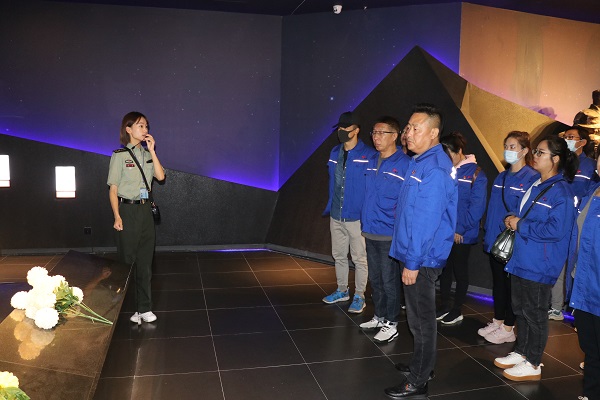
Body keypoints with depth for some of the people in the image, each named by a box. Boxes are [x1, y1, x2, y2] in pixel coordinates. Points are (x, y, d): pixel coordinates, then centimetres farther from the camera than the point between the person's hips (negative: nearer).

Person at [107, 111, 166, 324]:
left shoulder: (147, 154, 10)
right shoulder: (120, 155, -4)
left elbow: (160, 176, -4)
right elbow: (113, 188, -6)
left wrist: (152, 150, -6)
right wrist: (117, 216, -13)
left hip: (145, 209, 5)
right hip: (127, 210, -5)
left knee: (145, 260, 6)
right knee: (127, 259, 0)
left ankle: (144, 307, 13)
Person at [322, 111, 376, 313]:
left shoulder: (368, 155, -12)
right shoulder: (335, 153, 7)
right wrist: (329, 206, 14)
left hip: (357, 217, -6)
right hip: (336, 215, 6)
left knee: (359, 258, 6)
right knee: (339, 255, 18)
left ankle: (359, 296, 21)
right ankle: (342, 290, 36)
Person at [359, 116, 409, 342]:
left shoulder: (404, 164, -12)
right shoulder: (371, 162, 9)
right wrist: (364, 223, 13)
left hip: (390, 234, -7)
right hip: (370, 232, 7)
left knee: (389, 281, 4)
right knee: (375, 279, 17)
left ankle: (391, 324, 19)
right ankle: (379, 317, 33)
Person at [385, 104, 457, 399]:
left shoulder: (434, 169, -21)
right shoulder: (420, 161, 10)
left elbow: (427, 220, -24)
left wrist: (413, 263, -21)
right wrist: (409, 258, 17)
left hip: (422, 258, -9)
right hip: (413, 253, 9)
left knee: (422, 318, 4)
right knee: (417, 315, 21)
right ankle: (420, 365, 38)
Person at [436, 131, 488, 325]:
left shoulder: (476, 174, -11)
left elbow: (477, 207, -13)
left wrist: (460, 229, -15)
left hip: (462, 235, -4)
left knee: (460, 271, 10)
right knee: (444, 269, 15)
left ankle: (457, 310, 25)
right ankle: (444, 306, 31)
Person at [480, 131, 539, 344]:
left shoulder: (532, 178, -12)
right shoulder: (501, 177, 10)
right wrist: (487, 233, 8)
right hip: (494, 239, 7)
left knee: (511, 284, 5)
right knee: (498, 281, 16)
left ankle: (508, 328, 18)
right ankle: (497, 322, 30)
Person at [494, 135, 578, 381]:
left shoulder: (561, 192, -17)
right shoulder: (536, 186, 11)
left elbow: (555, 230, -26)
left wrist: (521, 225, -19)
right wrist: (514, 221, 2)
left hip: (539, 265, -9)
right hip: (521, 259, 9)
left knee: (535, 313, 4)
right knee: (520, 309, 18)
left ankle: (532, 364, 18)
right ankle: (520, 353, 34)